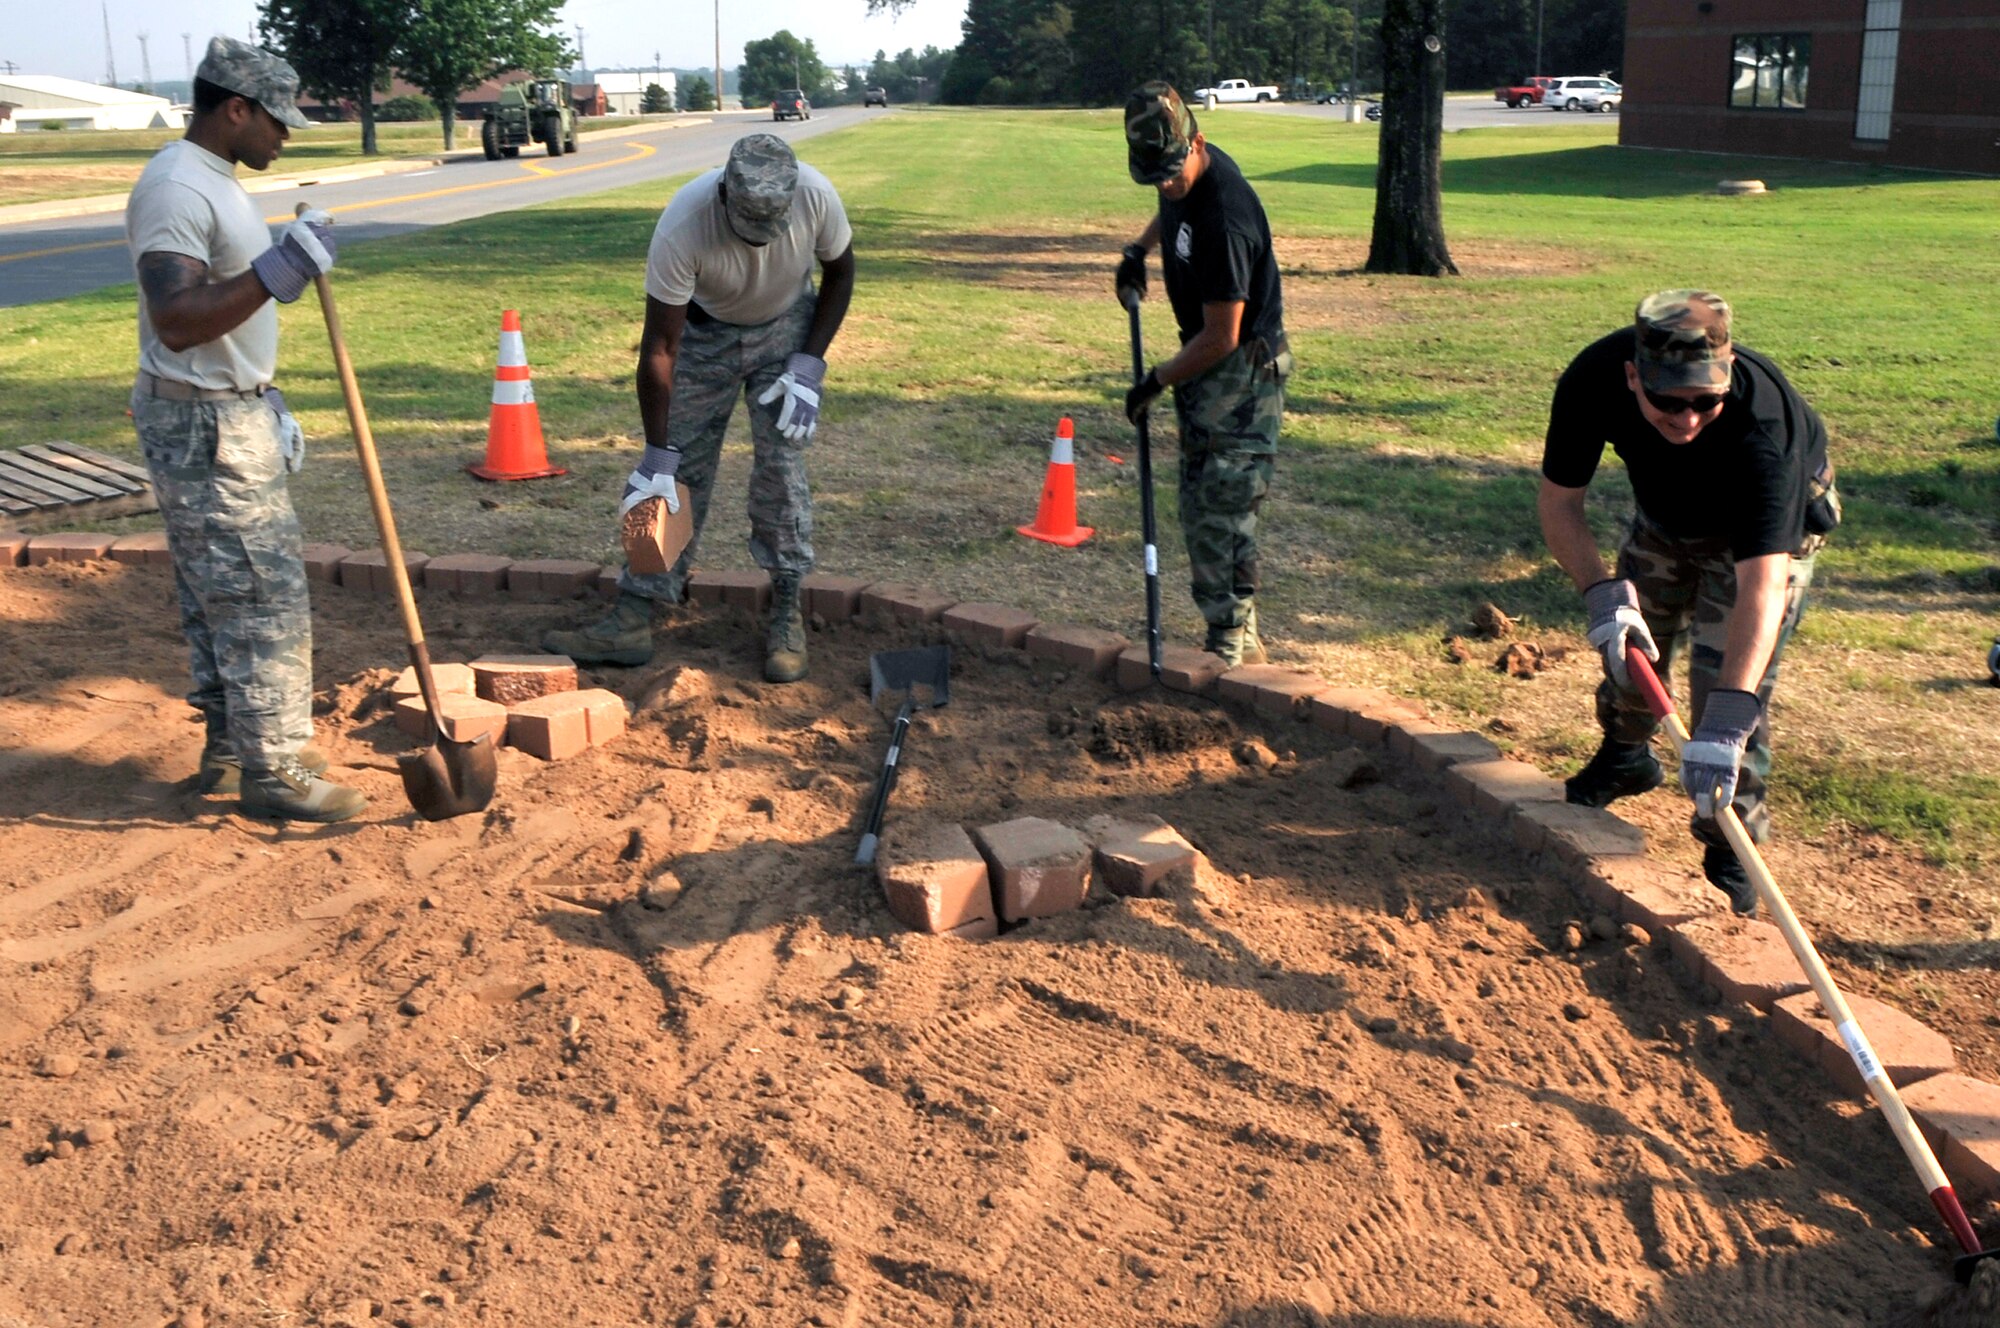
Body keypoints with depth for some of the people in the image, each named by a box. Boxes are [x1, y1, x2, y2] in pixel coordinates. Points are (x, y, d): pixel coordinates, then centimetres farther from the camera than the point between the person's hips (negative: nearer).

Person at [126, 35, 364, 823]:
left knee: (218, 599, 16)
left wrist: (266, 404, 23)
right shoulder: (175, 189, -19)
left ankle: (231, 749, 25)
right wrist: (273, 273, -37)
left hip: (232, 417, 10)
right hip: (204, 430, -10)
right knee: (263, 602, -7)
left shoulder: (213, 181, 14)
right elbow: (177, 321, -28)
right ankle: (273, 773, 1)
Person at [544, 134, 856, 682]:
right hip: (703, 333, -1)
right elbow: (659, 346, -28)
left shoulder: (815, 195, -30)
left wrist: (809, 364, -16)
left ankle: (787, 615, 3)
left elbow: (839, 272, -7)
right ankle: (631, 621, 0)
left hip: (786, 329, 1)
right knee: (679, 474, -4)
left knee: (781, 468, -9)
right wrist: (657, 456, -27)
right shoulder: (682, 225, -35)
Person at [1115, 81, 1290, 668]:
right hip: (1208, 364, 10)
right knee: (1201, 504, 11)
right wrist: (1138, 249, 15)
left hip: (1242, 368, -10)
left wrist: (1156, 381, -13)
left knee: (1221, 504, -12)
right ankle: (1236, 634, 18)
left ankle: (1231, 641, -4)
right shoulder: (1183, 178, -1)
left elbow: (1220, 338, -24)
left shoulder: (1225, 220, -29)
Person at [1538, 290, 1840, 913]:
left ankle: (1731, 851, 0)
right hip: (1666, 513, 5)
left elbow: (1762, 581, -52)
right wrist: (1603, 591, -39)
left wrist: (1726, 721, -60)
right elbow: (1558, 502, -22)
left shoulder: (1762, 424, -45)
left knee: (1727, 679, -15)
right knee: (1627, 636, 16)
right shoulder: (1593, 379, -34)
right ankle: (1626, 757, 47)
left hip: (1773, 524, -4)